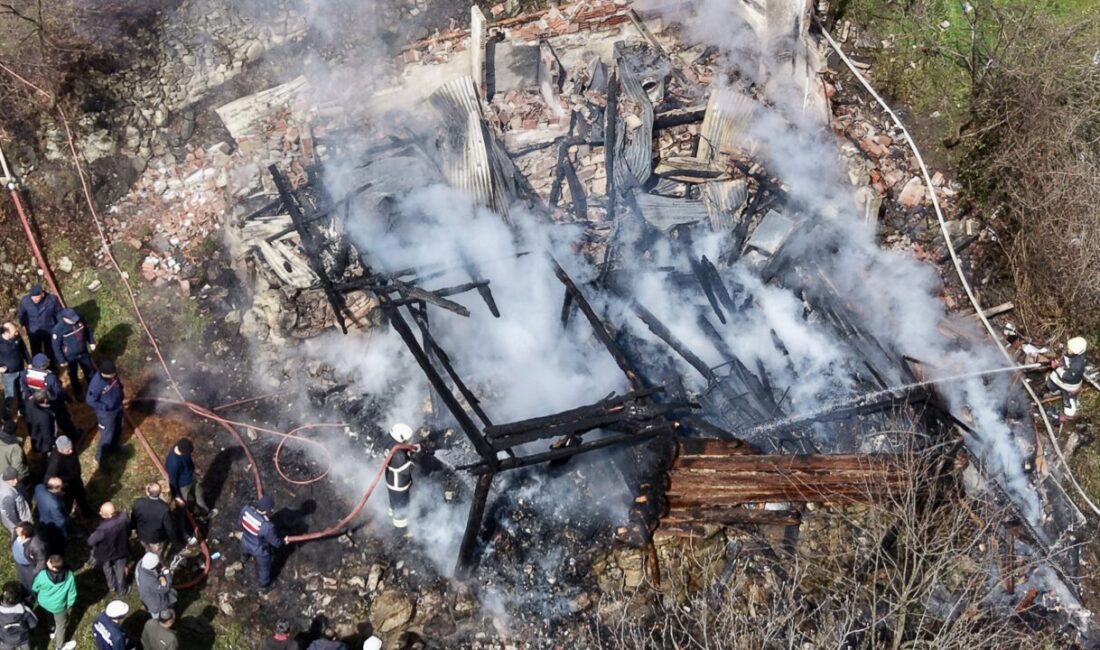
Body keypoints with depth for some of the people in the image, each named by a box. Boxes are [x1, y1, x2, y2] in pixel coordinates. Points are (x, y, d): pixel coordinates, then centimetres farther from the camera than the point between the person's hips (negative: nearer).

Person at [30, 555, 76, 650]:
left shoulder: (42, 575, -36)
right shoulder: (69, 576, -35)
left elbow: (34, 588, -12)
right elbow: (72, 593, -18)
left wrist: (35, 596, 13)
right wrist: (69, 604, 4)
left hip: (43, 602, 2)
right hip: (58, 606, -2)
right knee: (61, 624, 26)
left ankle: (53, 631, 66)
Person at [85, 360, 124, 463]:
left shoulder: (113, 375, -16)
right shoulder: (96, 383, -36)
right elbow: (90, 401, -24)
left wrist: (122, 397, -1)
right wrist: (105, 407, -21)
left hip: (118, 408, 7)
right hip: (106, 413, -7)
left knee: (117, 430, 28)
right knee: (107, 437, 8)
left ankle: (113, 448, 56)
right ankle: (100, 459, 32)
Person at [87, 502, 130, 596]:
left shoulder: (103, 528, -43)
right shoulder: (124, 517, -32)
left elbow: (91, 541, -25)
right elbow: (128, 531, -10)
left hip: (106, 553, -2)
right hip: (121, 549, 2)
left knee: (107, 568, 32)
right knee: (120, 570, 28)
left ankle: (112, 585, 55)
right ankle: (121, 589, 49)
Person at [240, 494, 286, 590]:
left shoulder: (245, 510, -30)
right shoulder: (267, 527, -44)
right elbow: (275, 542, -23)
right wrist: (283, 541, 0)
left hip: (245, 543, 5)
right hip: (260, 550, -5)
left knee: (246, 550, 44)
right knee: (263, 567, 29)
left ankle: (245, 555, 80)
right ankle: (264, 585, 57)